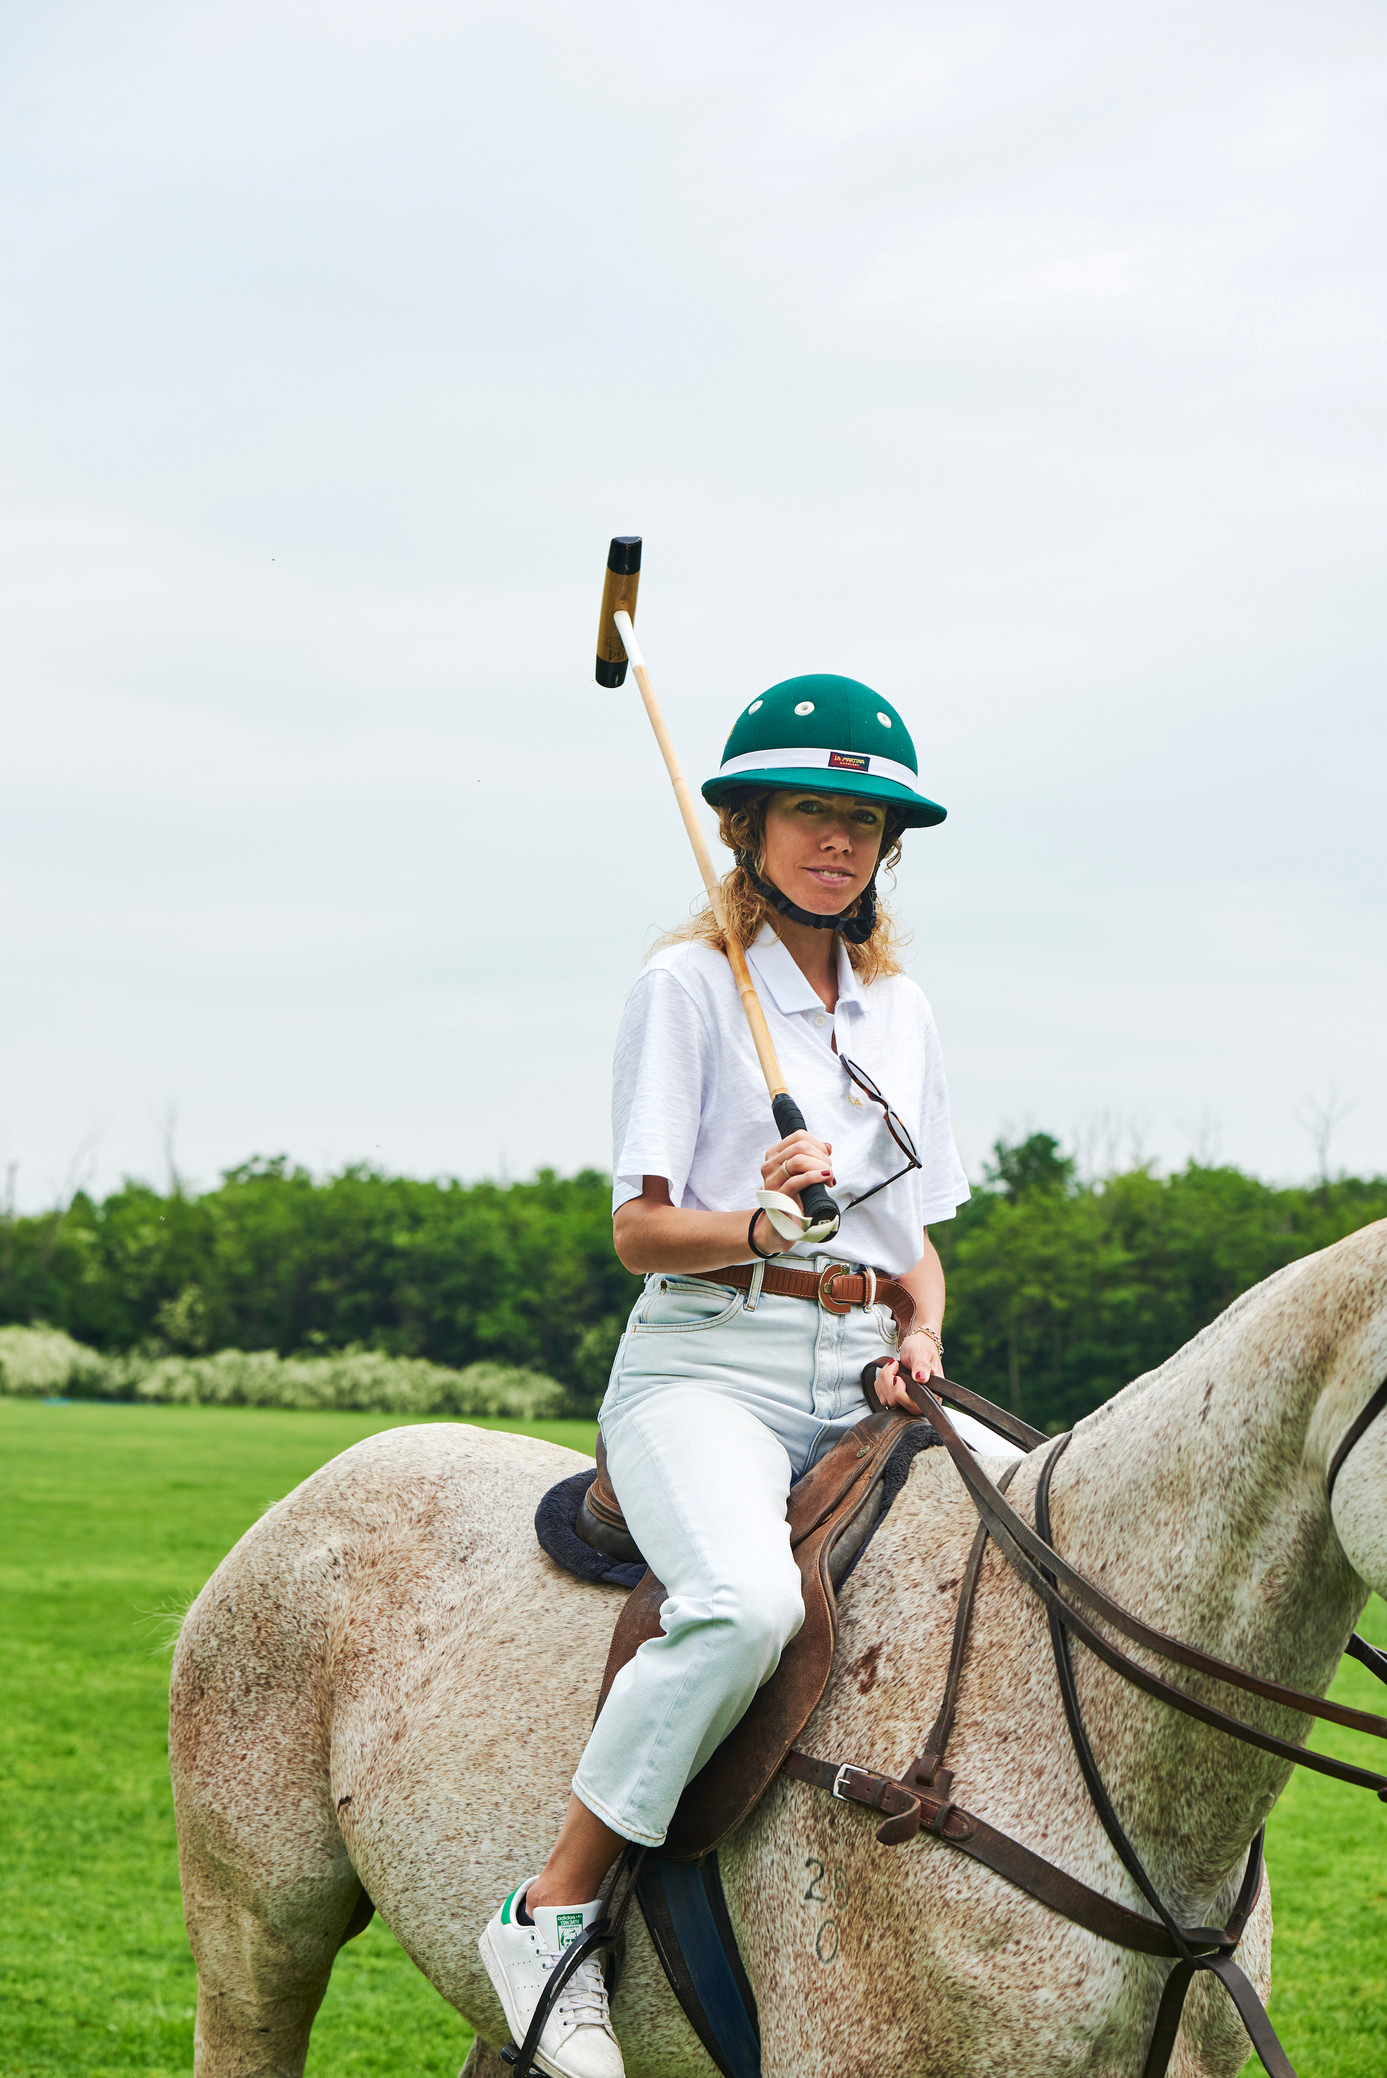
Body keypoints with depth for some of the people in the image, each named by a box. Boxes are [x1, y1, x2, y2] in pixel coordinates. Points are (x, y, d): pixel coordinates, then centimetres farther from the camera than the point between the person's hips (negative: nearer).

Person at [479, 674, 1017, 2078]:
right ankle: (551, 1912, -21)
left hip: (865, 1382, 6)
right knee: (749, 1601, -36)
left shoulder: (900, 1011, 18)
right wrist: (760, 1228, -24)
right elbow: (639, 1230, -5)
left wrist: (922, 1339, 1)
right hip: (709, 1366, -6)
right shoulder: (687, 987, 1)